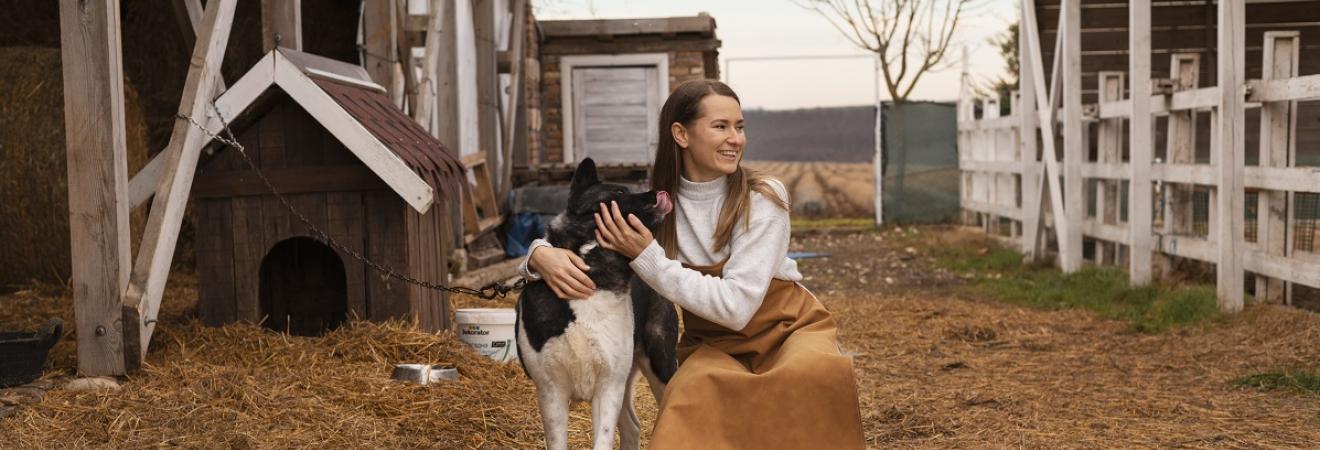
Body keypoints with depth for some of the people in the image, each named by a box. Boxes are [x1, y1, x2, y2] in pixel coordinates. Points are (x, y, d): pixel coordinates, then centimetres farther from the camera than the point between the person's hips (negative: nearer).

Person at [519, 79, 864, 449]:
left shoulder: (763, 198, -18)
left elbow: (736, 307, -25)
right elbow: (574, 237, -3)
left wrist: (648, 258, -28)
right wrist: (542, 254, -28)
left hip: (787, 328, 0)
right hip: (714, 344, 1)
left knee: (816, 375, -35)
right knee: (697, 391, -34)